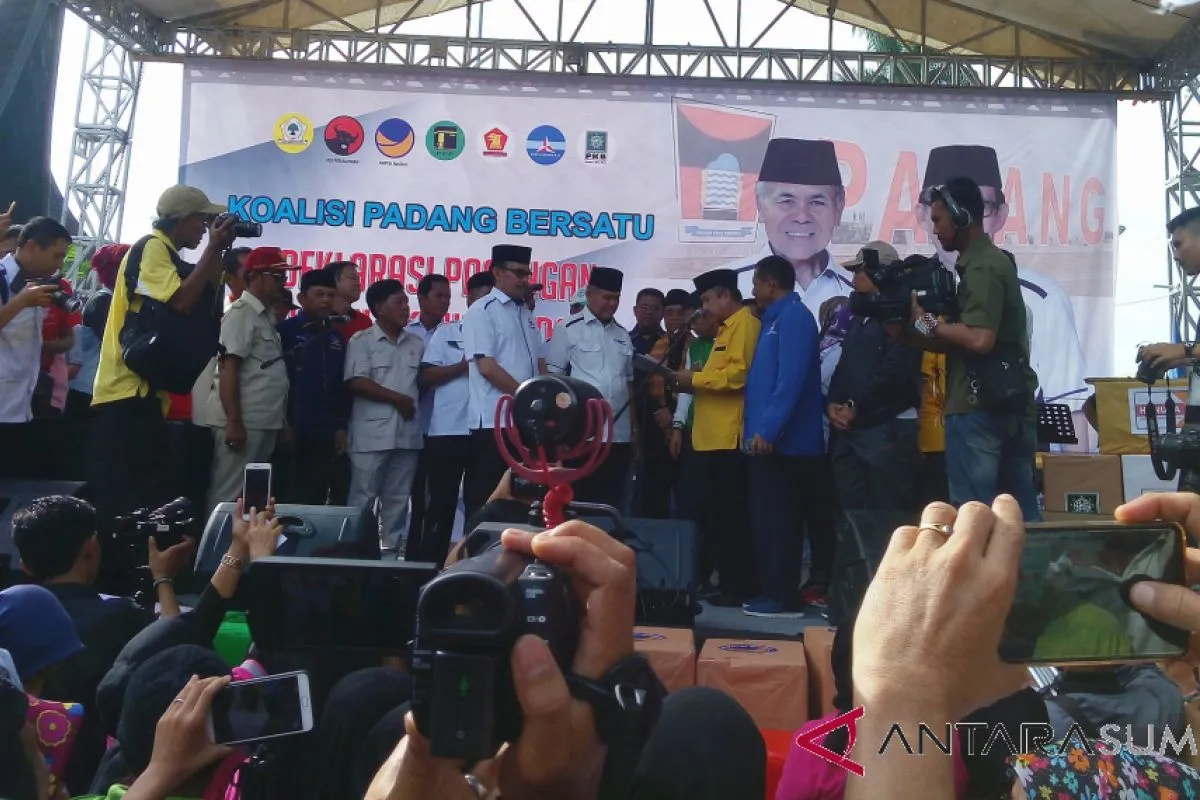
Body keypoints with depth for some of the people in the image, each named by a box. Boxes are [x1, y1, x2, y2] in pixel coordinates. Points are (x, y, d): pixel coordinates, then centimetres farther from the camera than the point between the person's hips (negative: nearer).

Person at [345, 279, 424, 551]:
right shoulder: (362, 340, 0)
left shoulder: (416, 344, 14)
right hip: (372, 434, -4)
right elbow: (356, 382, -9)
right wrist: (398, 399, -9)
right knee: (362, 498, -1)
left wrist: (415, 403, 2)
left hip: (407, 433, 5)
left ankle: (393, 549, 16)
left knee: (398, 499, 9)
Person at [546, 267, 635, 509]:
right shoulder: (568, 329, -2)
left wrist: (634, 426, 14)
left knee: (612, 501, 9)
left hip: (619, 434, 5)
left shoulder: (622, 334, 15)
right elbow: (552, 377, -3)